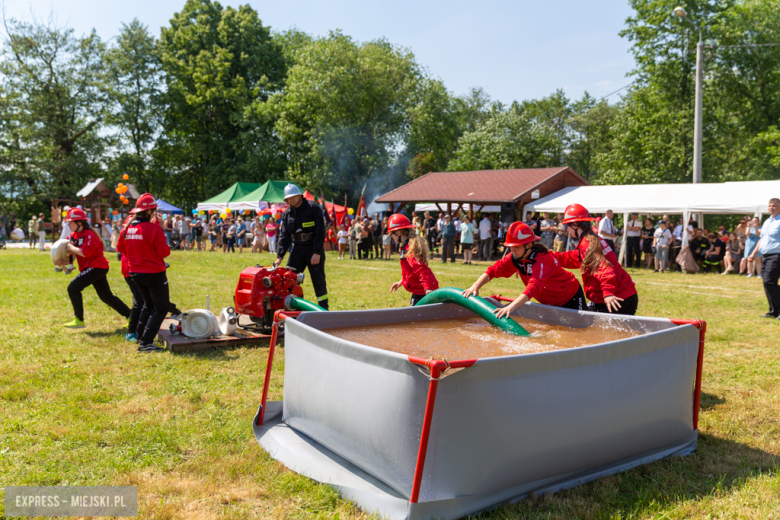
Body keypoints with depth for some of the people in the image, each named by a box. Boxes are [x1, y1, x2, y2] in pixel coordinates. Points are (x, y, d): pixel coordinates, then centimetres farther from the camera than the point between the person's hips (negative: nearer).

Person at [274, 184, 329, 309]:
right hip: (297, 247, 5)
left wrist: (317, 252, -18)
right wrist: (279, 256, -3)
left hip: (314, 247, -5)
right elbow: (284, 235, 8)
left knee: (318, 279, -2)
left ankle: (323, 309, 8)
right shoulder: (287, 213, 8)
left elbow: (320, 231, -12)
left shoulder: (313, 207, -8)